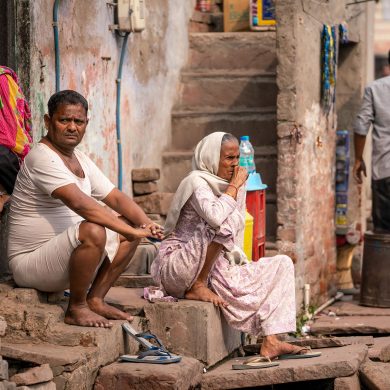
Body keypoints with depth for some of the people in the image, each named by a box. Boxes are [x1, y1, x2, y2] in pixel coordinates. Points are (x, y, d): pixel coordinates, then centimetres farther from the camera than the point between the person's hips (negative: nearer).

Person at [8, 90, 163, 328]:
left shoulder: (80, 160, 13)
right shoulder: (42, 158, -19)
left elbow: (115, 197, 10)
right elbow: (79, 203, -31)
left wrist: (145, 223, -11)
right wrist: (132, 231, -33)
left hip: (60, 259, 10)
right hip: (30, 263, -10)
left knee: (130, 226, 5)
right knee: (93, 231, -34)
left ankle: (95, 299, 3)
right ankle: (76, 309, -17)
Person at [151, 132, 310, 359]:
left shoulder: (237, 187, 11)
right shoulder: (197, 182, -13)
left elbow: (236, 242, 18)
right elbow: (215, 216, -34)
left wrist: (239, 262, 0)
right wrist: (234, 187, -20)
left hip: (217, 269, 8)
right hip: (178, 267, -8)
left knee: (282, 265, 0)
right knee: (223, 223, -30)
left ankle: (271, 342, -14)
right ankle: (196, 288, -17)